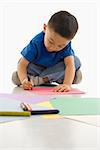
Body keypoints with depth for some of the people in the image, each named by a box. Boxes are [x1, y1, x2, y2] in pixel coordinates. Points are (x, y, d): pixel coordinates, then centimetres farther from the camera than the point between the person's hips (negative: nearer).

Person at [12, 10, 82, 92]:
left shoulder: (65, 44, -29)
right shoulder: (36, 43, -32)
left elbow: (70, 64, -41)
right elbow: (22, 64, -33)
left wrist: (67, 84, -59)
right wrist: (24, 80, -53)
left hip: (56, 68, 2)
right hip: (37, 68, -2)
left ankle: (40, 79, -26)